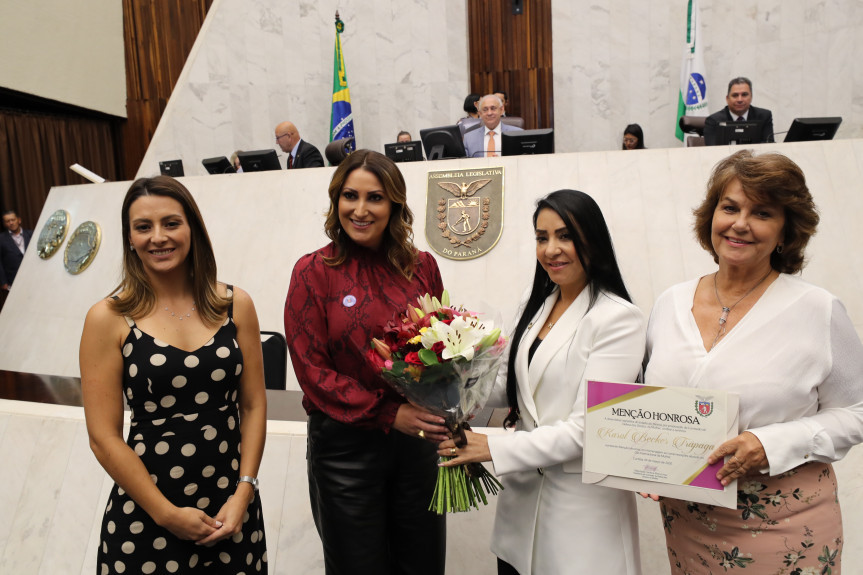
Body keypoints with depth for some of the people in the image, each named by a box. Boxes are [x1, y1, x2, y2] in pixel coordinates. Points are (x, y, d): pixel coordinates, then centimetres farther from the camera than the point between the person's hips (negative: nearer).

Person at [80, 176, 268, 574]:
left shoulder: (235, 305, -2)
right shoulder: (108, 319, -8)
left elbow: (254, 405, 1)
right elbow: (104, 437, -8)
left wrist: (243, 493, -5)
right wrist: (168, 514, -8)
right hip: (146, 519, -2)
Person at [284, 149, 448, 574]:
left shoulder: (422, 266, 1)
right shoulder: (314, 272, -8)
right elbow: (312, 369, -10)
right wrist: (388, 413, -18)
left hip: (417, 439, 3)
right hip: (345, 444, -3)